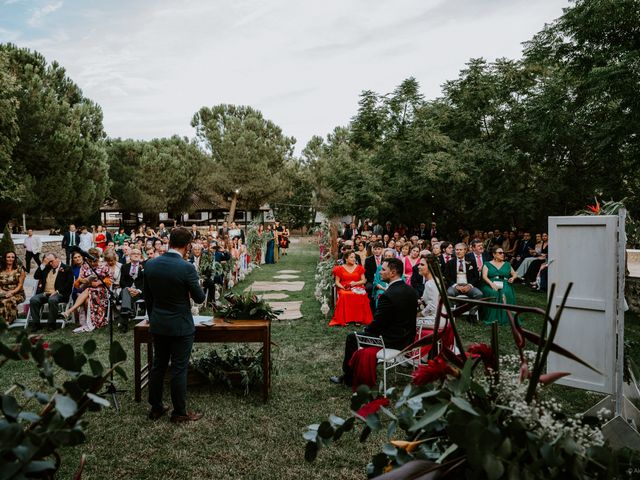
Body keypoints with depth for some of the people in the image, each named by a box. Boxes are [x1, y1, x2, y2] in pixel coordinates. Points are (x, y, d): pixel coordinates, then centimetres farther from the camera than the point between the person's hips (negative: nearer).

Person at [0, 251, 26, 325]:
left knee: (9, 301, -36)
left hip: (17, 294, -2)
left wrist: (12, 292, -16)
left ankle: (9, 321, -26)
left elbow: (20, 285, -1)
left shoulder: (19, 269, 4)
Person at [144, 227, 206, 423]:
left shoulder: (150, 265, -3)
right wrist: (197, 286, 8)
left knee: (158, 365, 17)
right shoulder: (186, 268, -21)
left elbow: (147, 297, 7)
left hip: (157, 325, 6)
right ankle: (179, 412, 15)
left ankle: (155, 408, 28)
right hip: (181, 326, -5)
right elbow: (199, 298, -12)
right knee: (179, 369, 4)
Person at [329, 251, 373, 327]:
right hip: (344, 289, -1)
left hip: (357, 288, 1)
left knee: (361, 295, -35)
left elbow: (363, 281, 11)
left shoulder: (359, 268, 15)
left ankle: (359, 318, -26)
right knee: (344, 295, -38)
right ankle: (344, 319, -29)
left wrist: (355, 283, -8)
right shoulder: (340, 268, 10)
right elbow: (337, 282, 9)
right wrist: (342, 287, -12)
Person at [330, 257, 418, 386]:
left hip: (392, 341, -8)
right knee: (367, 331, 26)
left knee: (352, 337, 9)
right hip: (408, 338, 8)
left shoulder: (388, 296, -26)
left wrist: (365, 330, 4)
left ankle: (348, 377, 24)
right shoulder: (411, 290, 0)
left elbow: (377, 324, -19)